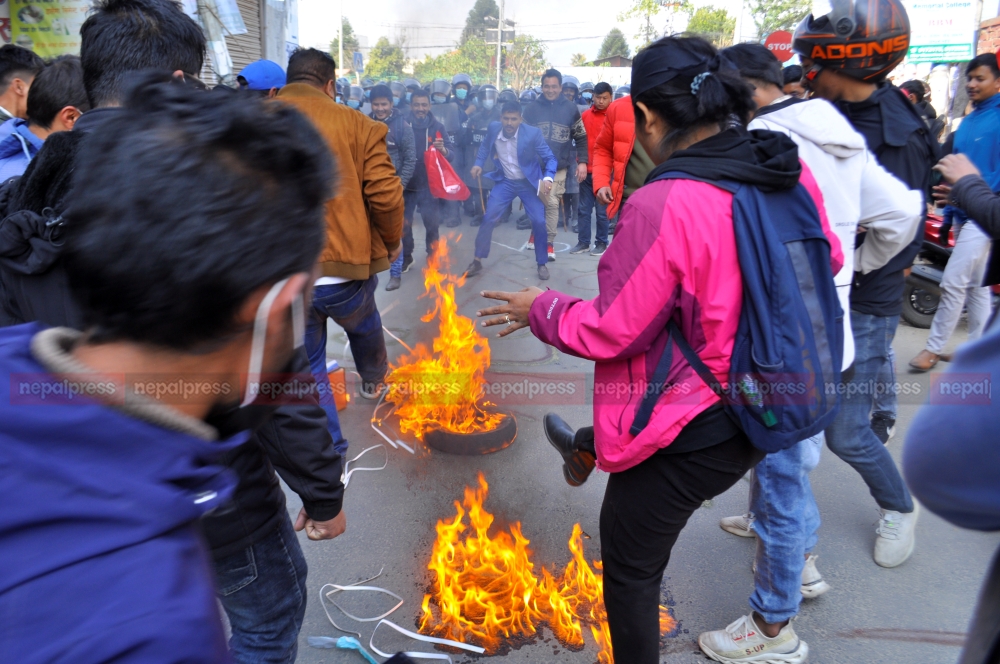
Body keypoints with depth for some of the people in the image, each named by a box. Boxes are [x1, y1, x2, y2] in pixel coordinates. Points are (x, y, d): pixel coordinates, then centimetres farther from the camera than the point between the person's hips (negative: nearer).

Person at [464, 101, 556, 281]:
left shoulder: (533, 133, -20)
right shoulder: (494, 128, -10)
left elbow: (550, 158, -17)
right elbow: (485, 146, 13)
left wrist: (547, 179, -35)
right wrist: (479, 163, -2)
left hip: (528, 182, -2)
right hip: (504, 181, 2)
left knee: (540, 222, -8)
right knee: (488, 218, -5)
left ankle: (542, 264, 12)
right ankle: (477, 261, 10)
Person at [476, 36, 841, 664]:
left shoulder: (662, 207, -30)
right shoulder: (792, 171, -8)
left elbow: (611, 332, -22)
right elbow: (826, 259, 10)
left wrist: (541, 308, -3)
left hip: (693, 435, -8)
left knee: (630, 568, 16)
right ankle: (587, 448, 68)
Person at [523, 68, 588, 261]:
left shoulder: (571, 108, 1)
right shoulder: (532, 108, 2)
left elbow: (581, 137, 5)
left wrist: (582, 161, -4)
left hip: (559, 167, -1)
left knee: (552, 203, -3)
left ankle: (548, 242, 7)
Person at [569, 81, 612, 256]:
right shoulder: (585, 115, 8)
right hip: (586, 170, 4)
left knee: (602, 210, 3)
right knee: (584, 208, 8)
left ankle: (601, 243, 14)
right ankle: (583, 242, 16)